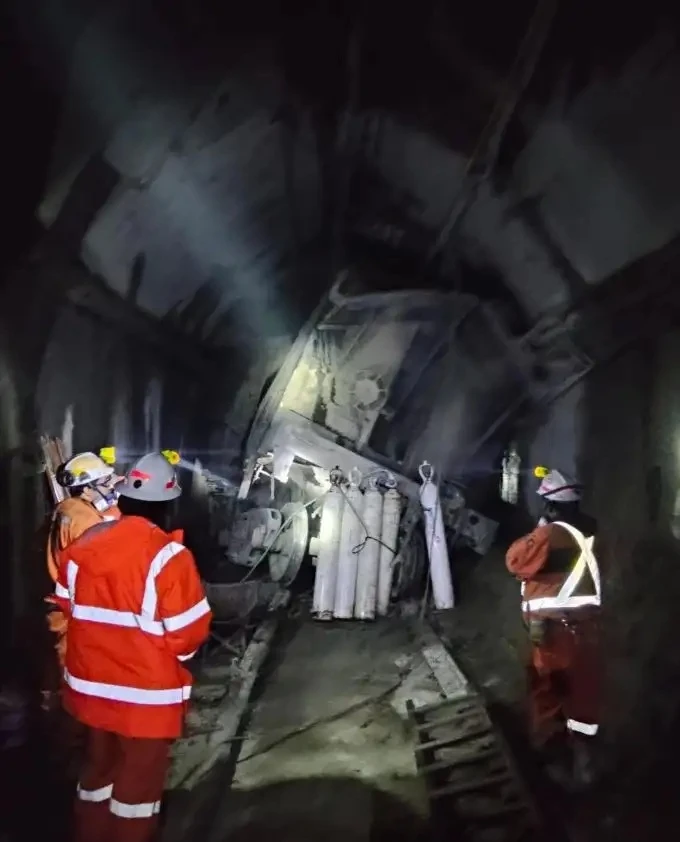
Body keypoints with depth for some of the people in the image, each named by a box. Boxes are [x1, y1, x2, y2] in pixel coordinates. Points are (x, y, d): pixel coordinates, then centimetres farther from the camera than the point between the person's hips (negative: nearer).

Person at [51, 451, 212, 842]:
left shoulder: (83, 546, -3)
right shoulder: (168, 556, -22)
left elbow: (68, 608, 9)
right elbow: (189, 633, -18)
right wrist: (174, 653, 3)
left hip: (92, 685, 6)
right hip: (147, 692, -6)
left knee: (99, 767, 24)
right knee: (139, 780, 12)